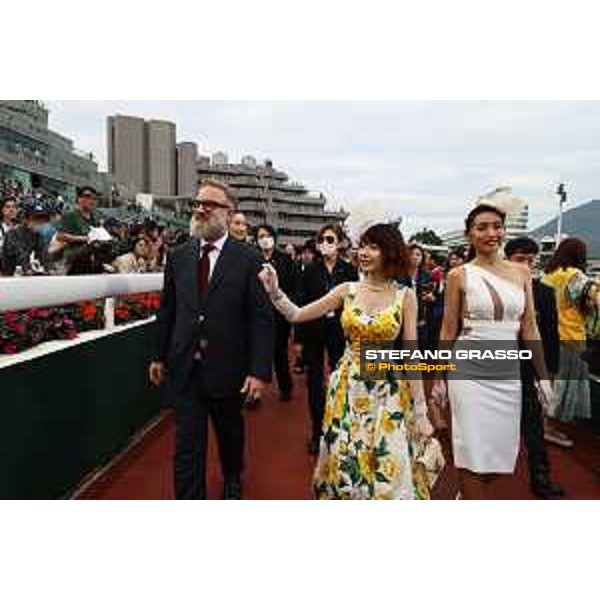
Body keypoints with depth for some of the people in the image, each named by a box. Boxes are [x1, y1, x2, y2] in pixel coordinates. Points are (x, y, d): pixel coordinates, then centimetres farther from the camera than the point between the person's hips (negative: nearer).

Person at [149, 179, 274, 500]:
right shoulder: (178, 255, 1)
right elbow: (167, 310, 8)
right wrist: (159, 355, 11)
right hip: (185, 366, 2)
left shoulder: (248, 259, -11)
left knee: (230, 433, 22)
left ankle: (233, 480, 51)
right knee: (187, 444, 6)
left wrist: (259, 370, -17)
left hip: (227, 367, -1)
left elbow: (262, 317, -13)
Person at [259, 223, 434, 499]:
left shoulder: (405, 296, -5)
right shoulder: (347, 290, 0)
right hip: (347, 389, 2)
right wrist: (274, 291, -18)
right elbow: (296, 315, -1)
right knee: (344, 464, 12)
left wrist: (420, 412, -6)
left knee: (389, 471, 5)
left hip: (389, 391, -1)